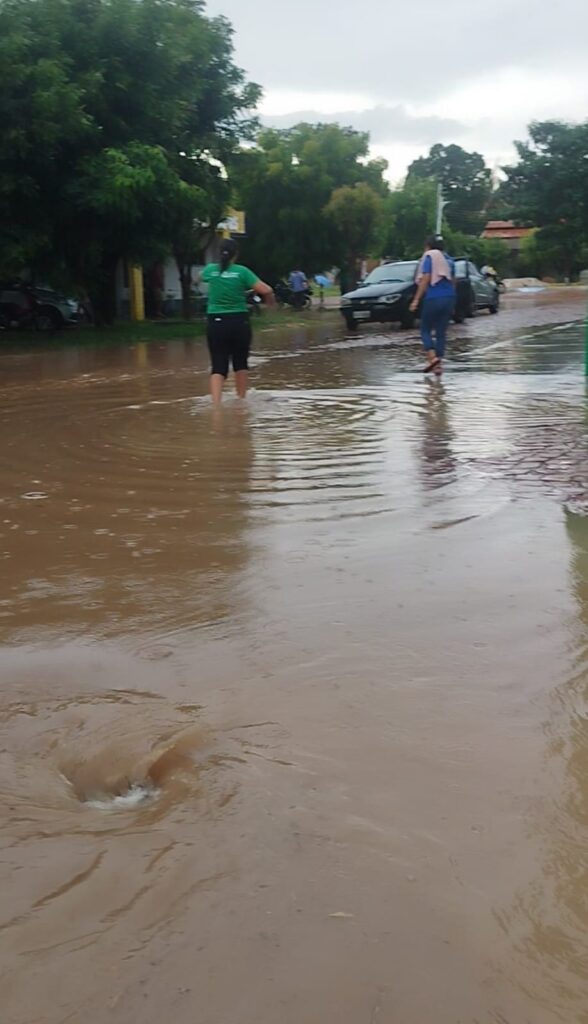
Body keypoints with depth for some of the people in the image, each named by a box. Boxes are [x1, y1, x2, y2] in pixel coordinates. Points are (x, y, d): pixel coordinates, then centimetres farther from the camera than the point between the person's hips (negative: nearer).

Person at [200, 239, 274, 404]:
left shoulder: (210, 270, 2)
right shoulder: (242, 271, -5)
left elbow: (200, 277, 28)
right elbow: (266, 290, -12)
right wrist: (270, 301, 10)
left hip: (216, 323, 1)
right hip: (239, 322, -1)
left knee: (218, 367, -1)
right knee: (240, 364, 16)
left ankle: (216, 403, -20)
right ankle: (241, 400, 27)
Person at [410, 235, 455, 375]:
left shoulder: (429, 257, -3)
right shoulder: (449, 259, 16)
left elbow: (425, 279, -12)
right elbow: (453, 281, 19)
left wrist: (416, 299, -12)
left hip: (433, 298, -5)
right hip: (449, 298, 5)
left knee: (426, 330, 5)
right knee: (441, 332, 8)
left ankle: (432, 357, -16)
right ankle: (439, 365, 2)